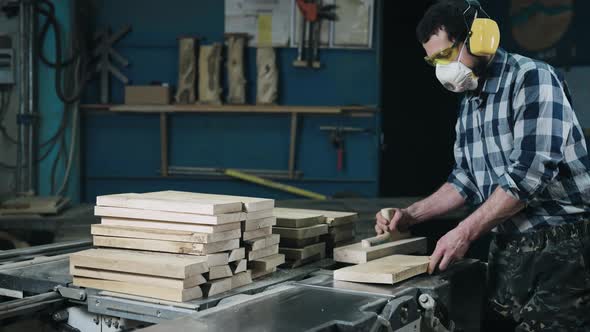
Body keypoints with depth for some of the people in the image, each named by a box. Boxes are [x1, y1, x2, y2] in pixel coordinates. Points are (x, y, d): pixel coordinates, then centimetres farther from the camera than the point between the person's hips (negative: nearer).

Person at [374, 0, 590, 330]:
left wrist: (466, 232, -19)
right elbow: (466, 179, 19)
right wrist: (411, 215, 8)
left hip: (560, 244, -7)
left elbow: (530, 173, -21)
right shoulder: (469, 102, 13)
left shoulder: (532, 78, -13)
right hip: (507, 248, 7)